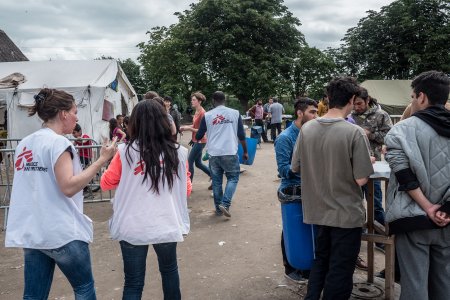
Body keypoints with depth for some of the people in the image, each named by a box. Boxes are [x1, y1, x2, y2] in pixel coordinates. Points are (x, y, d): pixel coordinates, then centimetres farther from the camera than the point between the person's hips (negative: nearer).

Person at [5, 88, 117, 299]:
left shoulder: (24, 144, 10)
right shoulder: (58, 142, -14)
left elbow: (34, 186, 17)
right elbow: (68, 187, -21)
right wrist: (102, 160, -20)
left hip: (31, 232, 8)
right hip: (62, 233, -7)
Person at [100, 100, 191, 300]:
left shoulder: (125, 152, -8)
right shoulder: (178, 152, -4)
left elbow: (106, 184, 5)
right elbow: (186, 189, 7)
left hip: (132, 228, -1)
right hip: (166, 225, 2)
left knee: (133, 282, 10)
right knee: (169, 270, 25)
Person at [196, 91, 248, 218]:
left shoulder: (207, 115, 3)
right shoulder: (235, 113, 1)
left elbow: (198, 136, 9)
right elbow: (241, 135, 2)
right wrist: (245, 151, 13)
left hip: (213, 154, 2)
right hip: (230, 153, -1)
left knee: (216, 181, 12)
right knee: (233, 177, 12)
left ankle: (218, 208, 18)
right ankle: (225, 204, -4)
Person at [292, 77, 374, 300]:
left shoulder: (306, 128, -5)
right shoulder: (354, 133, -19)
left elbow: (295, 167, 3)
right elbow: (361, 179, -19)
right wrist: (368, 162, 1)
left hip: (318, 210, 5)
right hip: (347, 214, -5)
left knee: (321, 260, 25)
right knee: (340, 270, 12)